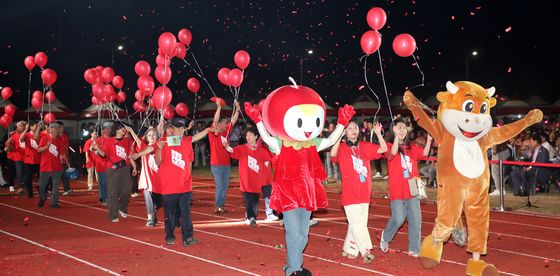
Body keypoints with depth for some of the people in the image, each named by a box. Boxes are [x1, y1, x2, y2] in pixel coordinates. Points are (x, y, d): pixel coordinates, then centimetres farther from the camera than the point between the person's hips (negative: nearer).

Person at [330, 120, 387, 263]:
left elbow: (383, 149, 4)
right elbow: (333, 154, -25)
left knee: (360, 222, 10)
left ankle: (348, 249, 22)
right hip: (350, 193, -5)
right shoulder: (342, 148, -4)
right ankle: (366, 251, -2)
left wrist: (378, 134, -9)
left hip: (365, 192, 5)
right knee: (357, 223, -7)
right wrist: (339, 136, -27)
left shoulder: (365, 147, 9)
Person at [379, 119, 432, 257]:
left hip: (412, 189, 5)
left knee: (415, 219, 1)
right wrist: (397, 135, -32)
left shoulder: (412, 148, 14)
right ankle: (385, 237, 18)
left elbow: (424, 153, -1)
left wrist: (429, 140, -16)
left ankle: (414, 249, 10)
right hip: (397, 190, -4)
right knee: (398, 219, -11)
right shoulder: (390, 146, -1)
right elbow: (393, 152, -23)